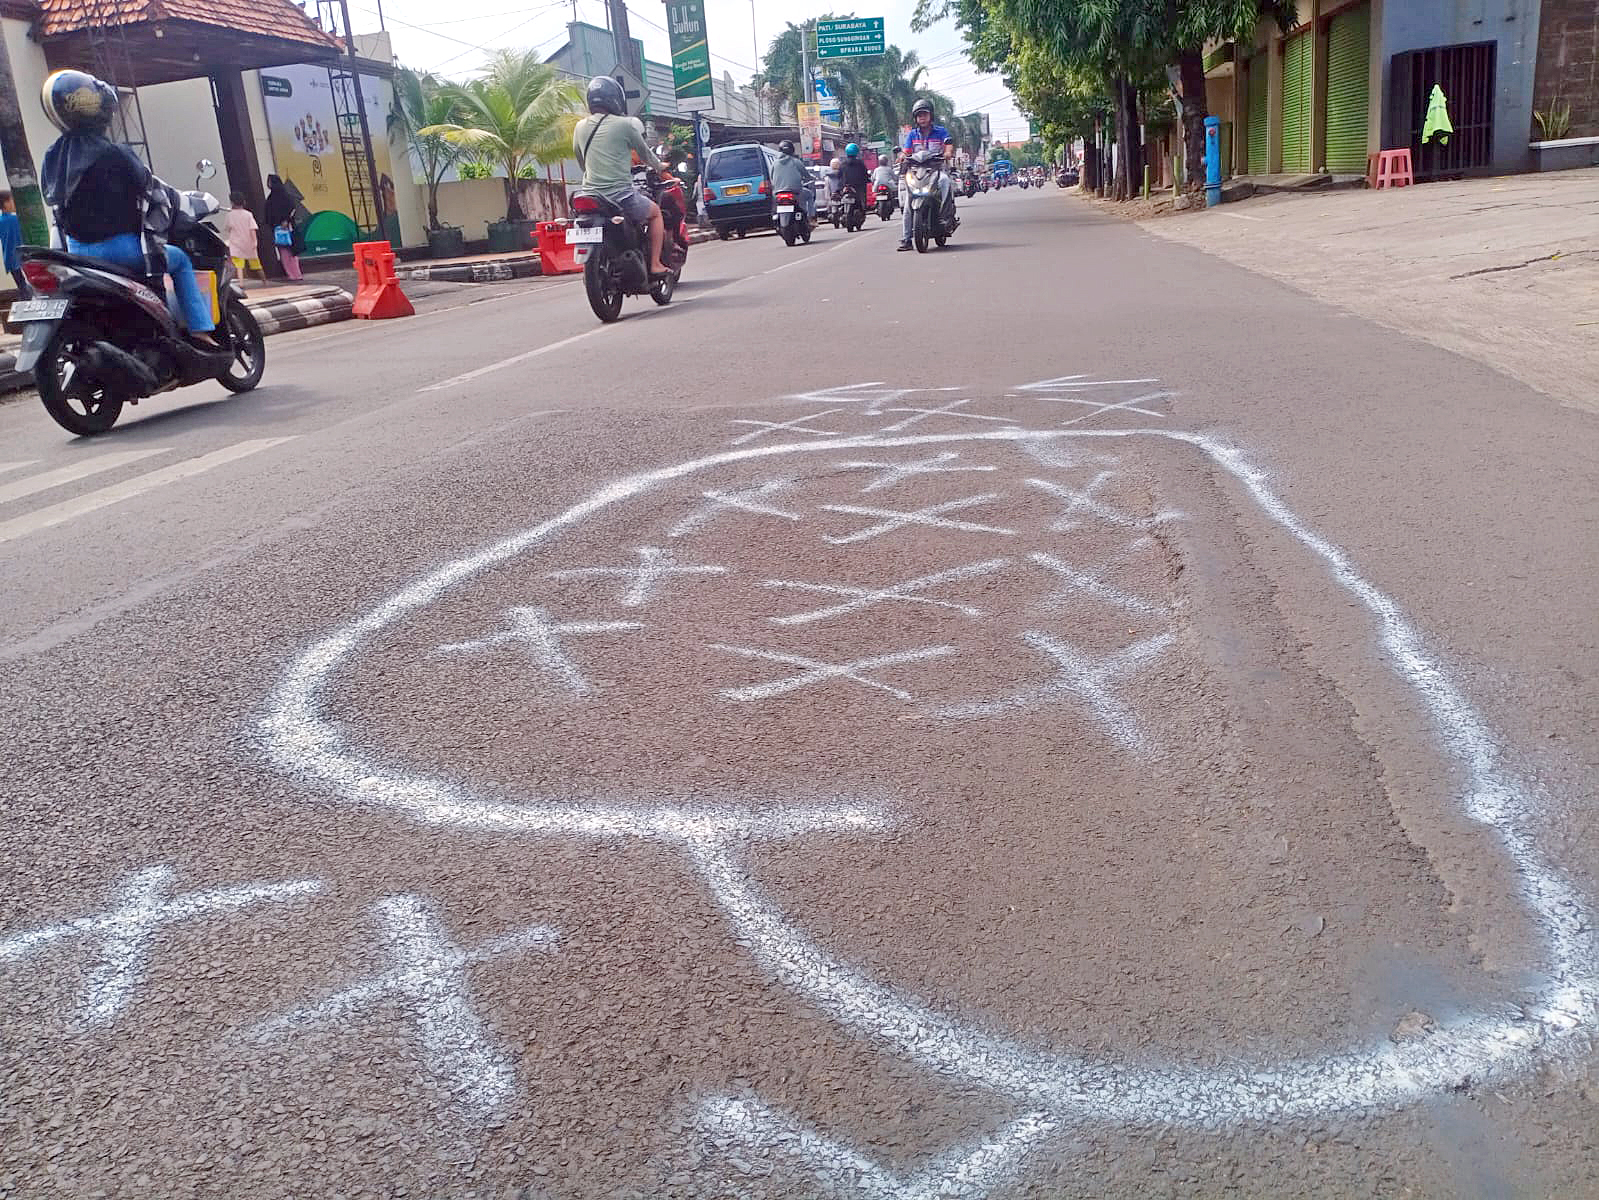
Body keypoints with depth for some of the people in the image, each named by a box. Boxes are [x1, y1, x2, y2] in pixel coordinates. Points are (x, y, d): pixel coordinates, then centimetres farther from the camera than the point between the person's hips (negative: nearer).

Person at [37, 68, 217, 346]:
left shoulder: (52, 157, 5)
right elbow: (151, 188, -9)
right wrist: (183, 202, 11)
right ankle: (200, 330, 1)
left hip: (77, 249, 8)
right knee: (181, 261, 10)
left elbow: (52, 198, 16)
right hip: (116, 245, -8)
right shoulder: (113, 155, -18)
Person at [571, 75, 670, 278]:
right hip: (620, 195, -5)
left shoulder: (580, 127, 9)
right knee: (655, 212, 21)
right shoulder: (625, 124, -6)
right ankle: (655, 265, 14)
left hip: (589, 192, 5)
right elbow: (644, 152, 8)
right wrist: (659, 166, 29)